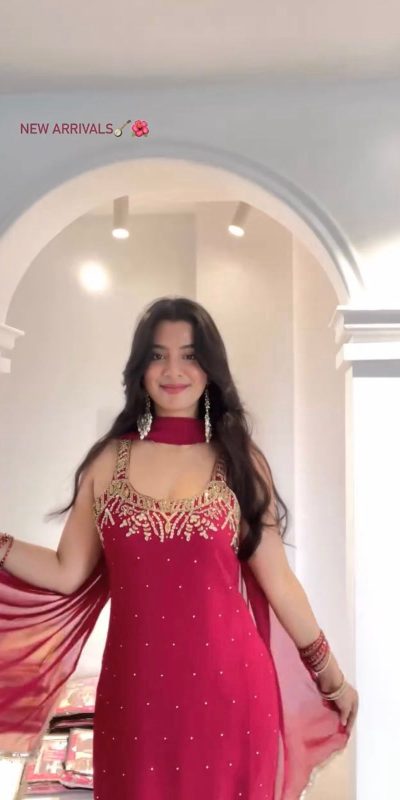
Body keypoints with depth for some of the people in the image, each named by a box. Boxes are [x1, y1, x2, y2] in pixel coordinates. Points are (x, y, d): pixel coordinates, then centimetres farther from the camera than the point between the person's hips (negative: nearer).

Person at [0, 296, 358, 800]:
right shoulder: (109, 460, 3)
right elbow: (68, 573, 2)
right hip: (134, 690, 1)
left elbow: (277, 580, 4)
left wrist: (332, 677, 7)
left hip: (227, 686, 0)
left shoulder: (241, 461, 1)